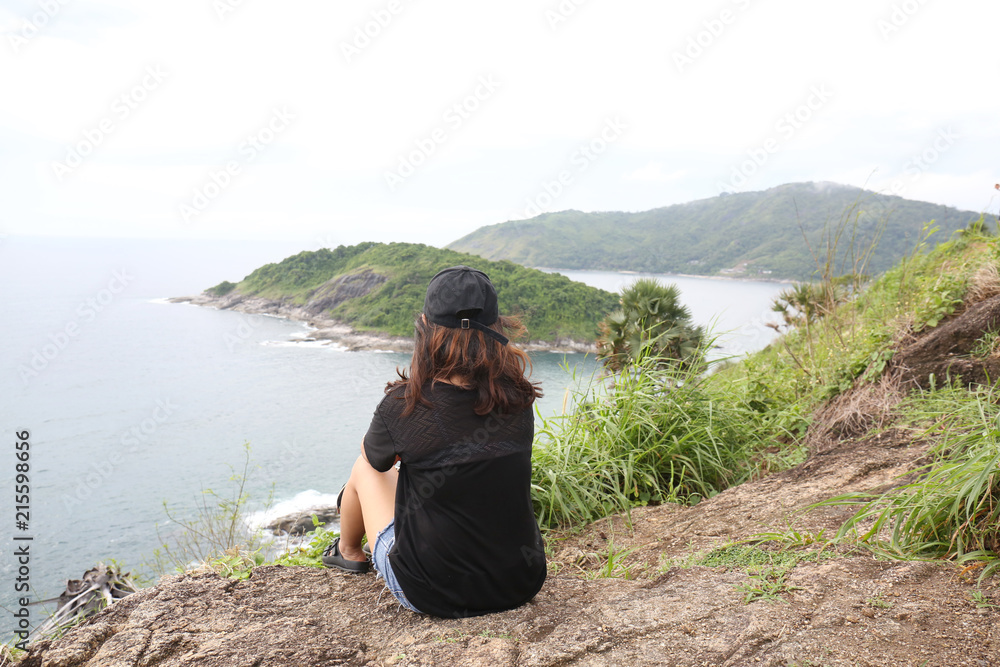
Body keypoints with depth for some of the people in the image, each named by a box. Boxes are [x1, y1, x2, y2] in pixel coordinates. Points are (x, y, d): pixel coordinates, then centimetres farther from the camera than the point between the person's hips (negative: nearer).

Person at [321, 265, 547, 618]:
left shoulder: (403, 405, -20)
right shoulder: (518, 401, -10)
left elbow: (376, 458, 3)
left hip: (432, 594, -3)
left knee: (364, 468, 20)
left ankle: (348, 551, 50)